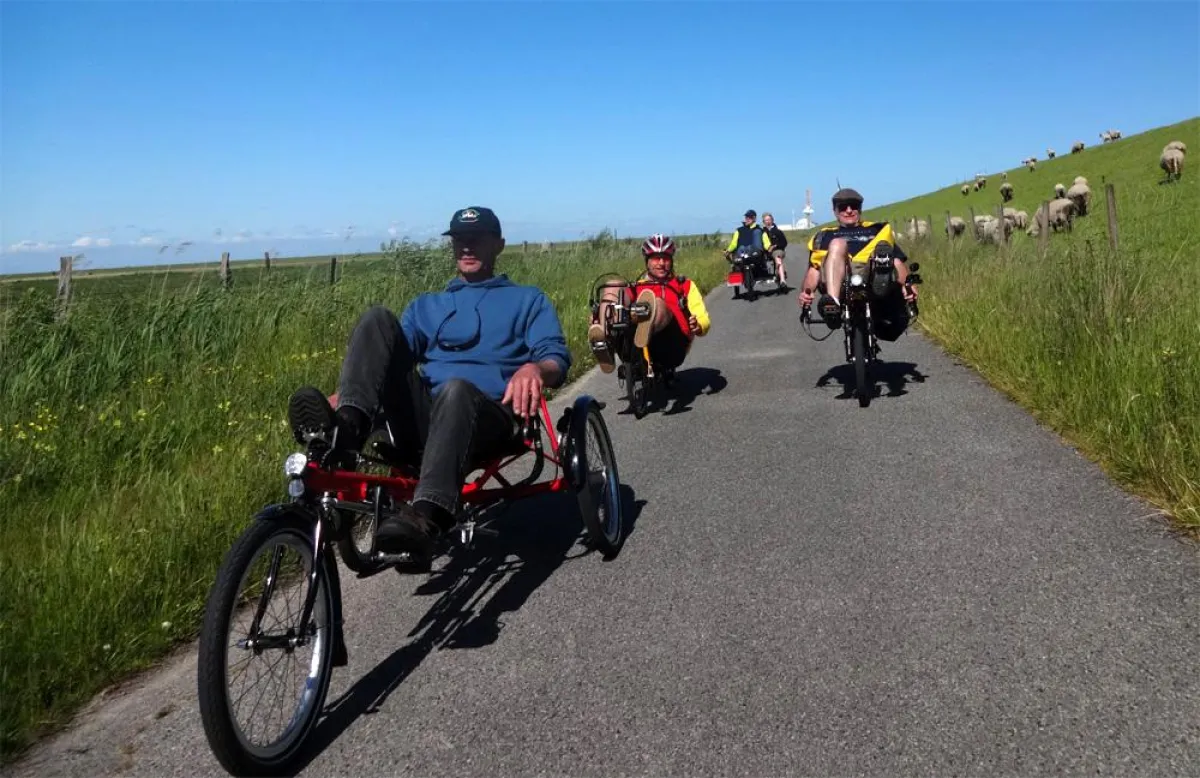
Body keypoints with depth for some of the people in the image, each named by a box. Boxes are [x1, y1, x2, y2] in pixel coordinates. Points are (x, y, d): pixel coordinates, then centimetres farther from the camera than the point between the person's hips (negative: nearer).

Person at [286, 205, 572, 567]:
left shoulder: (527, 299, 22)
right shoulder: (427, 306, 32)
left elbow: (556, 357, 5)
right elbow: (393, 353, 20)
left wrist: (534, 368, -21)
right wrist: (339, 398, 0)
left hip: (487, 418, -3)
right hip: (421, 419, 3)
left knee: (456, 389, -39)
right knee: (378, 318, -16)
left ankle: (424, 520, -59)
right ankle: (344, 431, -38)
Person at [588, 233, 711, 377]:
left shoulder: (685, 285, 27)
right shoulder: (637, 287, 31)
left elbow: (704, 321, 14)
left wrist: (698, 327, -11)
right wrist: (598, 317, -7)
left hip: (672, 350, -2)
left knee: (658, 304, -33)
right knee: (614, 287, -11)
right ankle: (604, 345, -39)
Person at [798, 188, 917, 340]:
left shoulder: (877, 230, 31)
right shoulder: (825, 236, 30)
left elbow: (898, 263, 16)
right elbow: (814, 270, 15)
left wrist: (907, 285, -6)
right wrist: (806, 291, -8)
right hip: (839, 284, 0)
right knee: (837, 244, -26)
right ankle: (832, 303, -48)